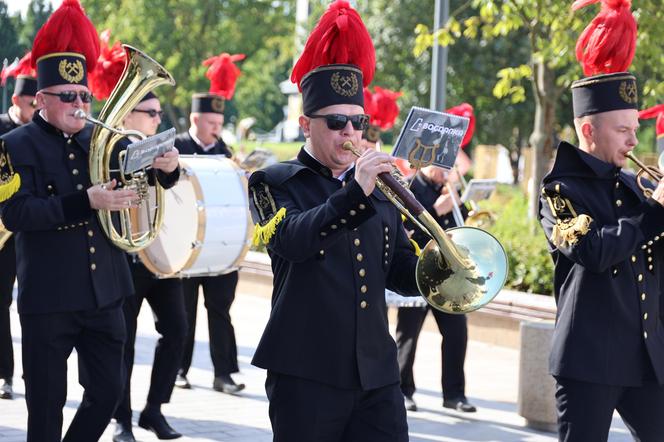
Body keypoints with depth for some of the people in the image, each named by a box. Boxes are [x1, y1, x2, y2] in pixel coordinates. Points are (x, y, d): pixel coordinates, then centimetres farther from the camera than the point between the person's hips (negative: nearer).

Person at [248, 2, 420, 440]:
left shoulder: (380, 190, 14)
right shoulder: (275, 183, 0)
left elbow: (402, 276, 15)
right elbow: (290, 240, -20)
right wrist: (354, 191, -28)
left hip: (377, 373, 4)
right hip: (307, 373, -4)